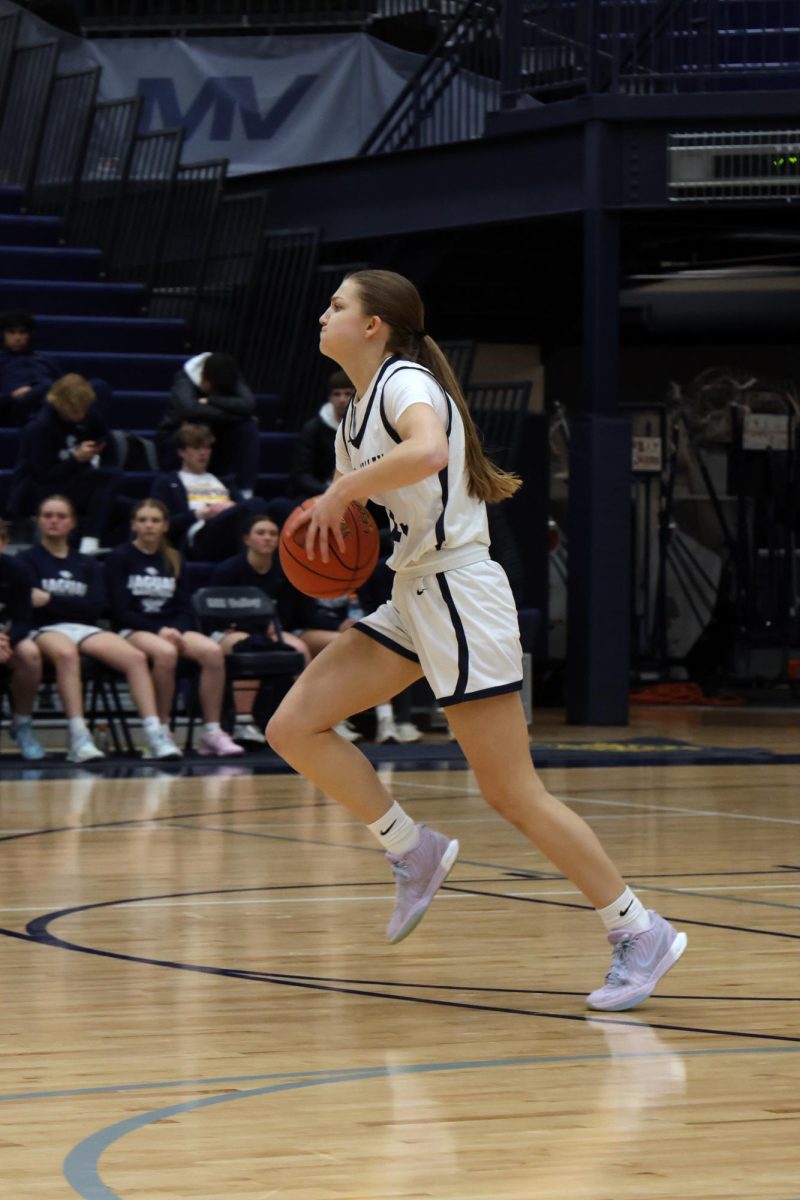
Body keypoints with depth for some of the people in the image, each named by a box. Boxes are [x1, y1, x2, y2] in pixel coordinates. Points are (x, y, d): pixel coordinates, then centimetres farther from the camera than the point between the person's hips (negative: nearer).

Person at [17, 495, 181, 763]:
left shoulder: (86, 564, 23)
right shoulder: (27, 560, 14)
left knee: (136, 657, -27)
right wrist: (73, 604, -12)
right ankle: (79, 739, -50)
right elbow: (31, 603, -3)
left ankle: (155, 735, -35)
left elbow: (96, 606, 5)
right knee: (66, 653, -42)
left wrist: (50, 600, -3)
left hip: (86, 629, 4)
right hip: (45, 630, -4)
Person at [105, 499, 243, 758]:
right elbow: (120, 611, -6)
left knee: (212, 651, -27)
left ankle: (212, 732, -25)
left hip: (174, 629, 4)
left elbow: (185, 608, 12)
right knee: (165, 653, -39)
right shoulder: (120, 558, 3)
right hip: (134, 631, -4)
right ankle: (161, 731, -27)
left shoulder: (174, 560, 16)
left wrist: (177, 632, -10)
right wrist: (159, 631, -16)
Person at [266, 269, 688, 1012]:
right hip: (411, 600, 9)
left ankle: (639, 934, 0)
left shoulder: (406, 383, -13)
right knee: (293, 728, 0)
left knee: (511, 793, -8)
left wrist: (339, 493, -24)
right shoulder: (358, 409, 14)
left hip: (459, 595, -9)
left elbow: (427, 452, -36)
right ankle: (414, 852, 10)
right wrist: (331, 525, 6)